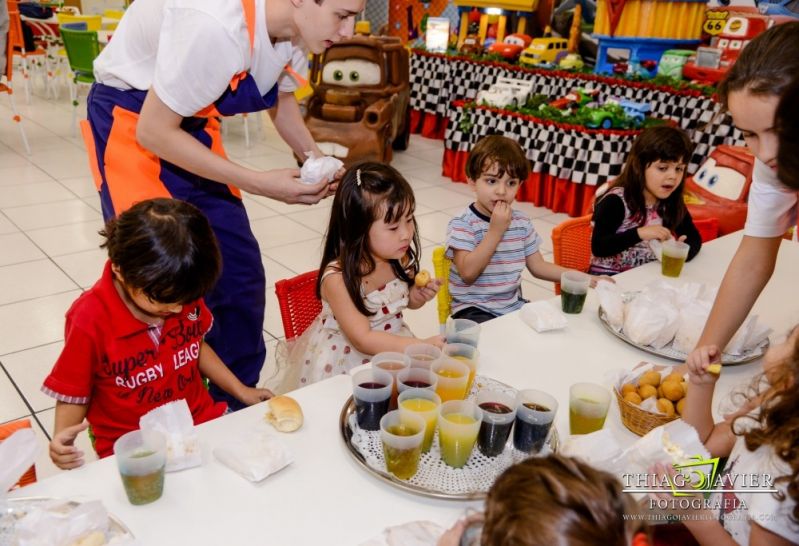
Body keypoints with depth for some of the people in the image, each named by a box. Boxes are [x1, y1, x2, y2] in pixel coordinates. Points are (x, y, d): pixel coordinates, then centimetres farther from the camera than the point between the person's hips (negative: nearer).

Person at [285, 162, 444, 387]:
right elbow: (363, 339, -26)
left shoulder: (401, 257, -9)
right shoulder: (338, 277, -25)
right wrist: (421, 346, -32)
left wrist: (420, 295, -11)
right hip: (345, 359, -5)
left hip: (393, 346, 5)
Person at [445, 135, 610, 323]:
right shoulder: (462, 224, -12)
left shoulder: (521, 222, 6)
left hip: (514, 305, 6)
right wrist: (495, 230, -23)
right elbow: (468, 273, -23)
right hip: (475, 310, -6)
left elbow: (538, 266, 10)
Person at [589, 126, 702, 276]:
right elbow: (598, 247, -23)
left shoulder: (672, 203, 2)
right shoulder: (615, 201, -18)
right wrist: (639, 233, -33)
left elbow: (694, 237, 7)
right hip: (608, 278, -6)